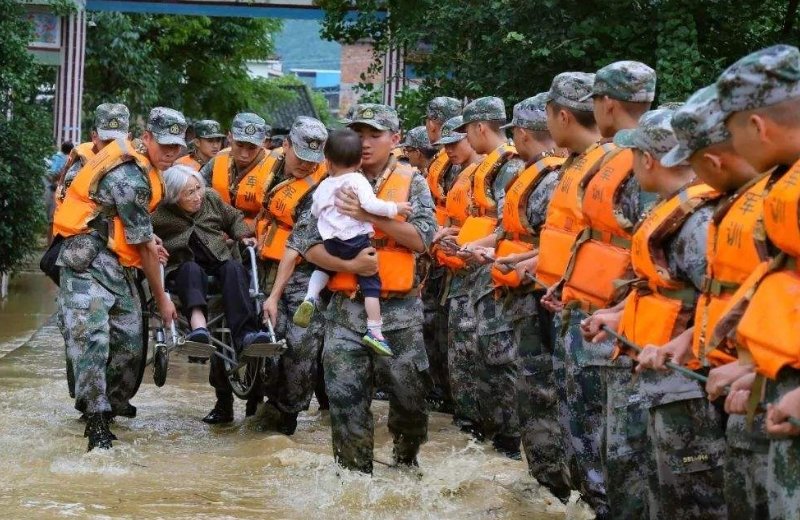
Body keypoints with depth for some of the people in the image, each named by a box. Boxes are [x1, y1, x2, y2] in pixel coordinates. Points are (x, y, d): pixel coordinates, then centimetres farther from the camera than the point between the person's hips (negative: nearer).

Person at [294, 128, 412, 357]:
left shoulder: (323, 186, 10)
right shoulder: (358, 181, -7)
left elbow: (315, 212, 22)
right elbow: (370, 205, -20)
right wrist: (395, 208, -8)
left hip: (330, 243, 5)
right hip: (357, 241, -5)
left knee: (324, 267, 33)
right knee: (370, 282, 1)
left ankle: (311, 297, 9)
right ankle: (374, 331, -8)